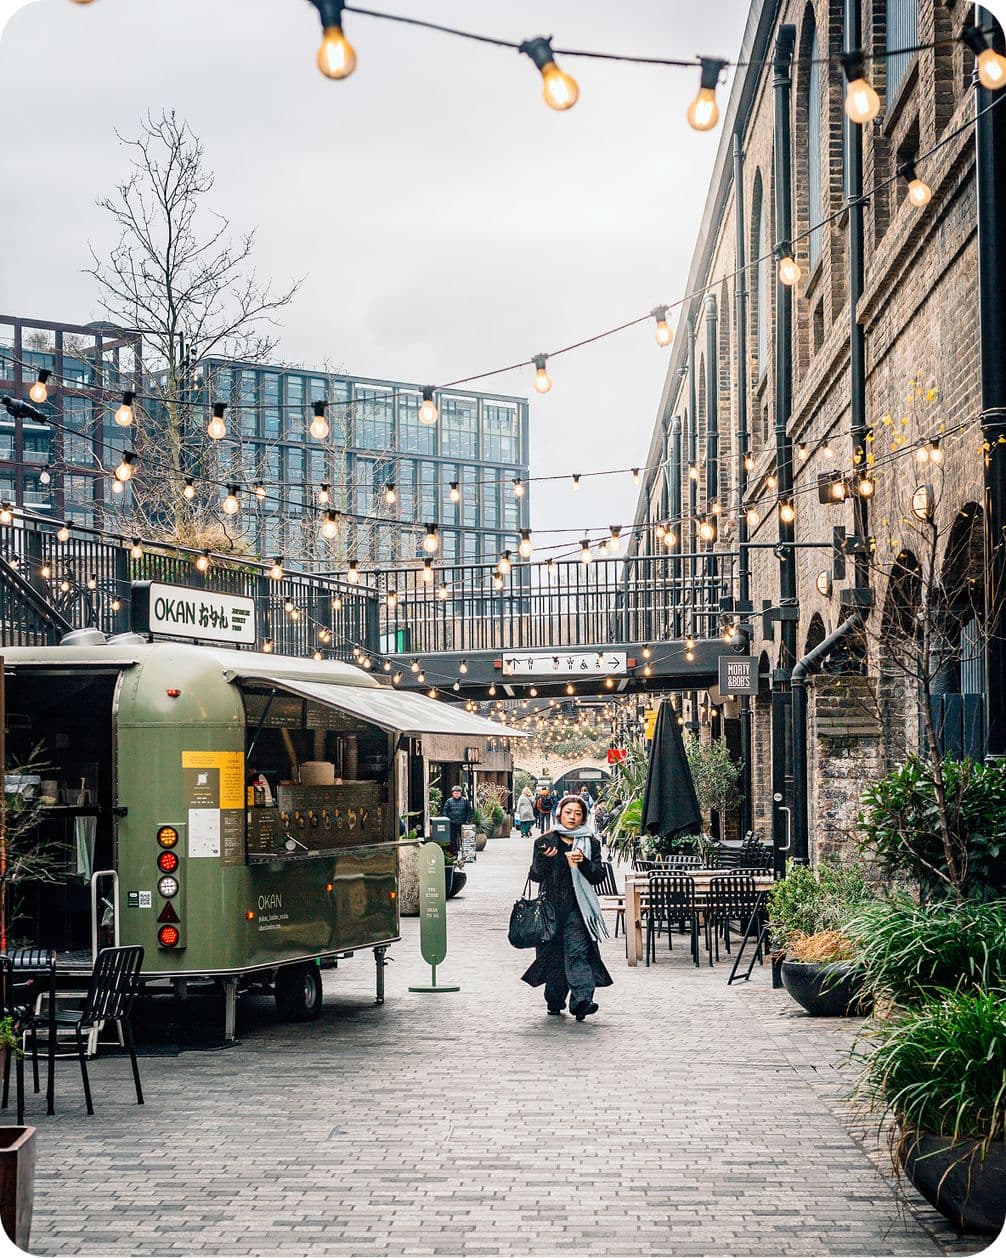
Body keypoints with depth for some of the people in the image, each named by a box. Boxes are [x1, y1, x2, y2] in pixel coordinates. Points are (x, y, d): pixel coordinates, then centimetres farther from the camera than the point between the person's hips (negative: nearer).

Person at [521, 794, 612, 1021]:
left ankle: (582, 1000, -26)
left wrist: (583, 863, -15)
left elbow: (598, 876, 4)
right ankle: (555, 1001, 20)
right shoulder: (545, 842, 6)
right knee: (553, 952, 6)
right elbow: (536, 876, 2)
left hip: (577, 908, -1)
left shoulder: (590, 843, 8)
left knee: (577, 951, -15)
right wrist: (544, 857, -17)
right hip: (552, 906, 1)